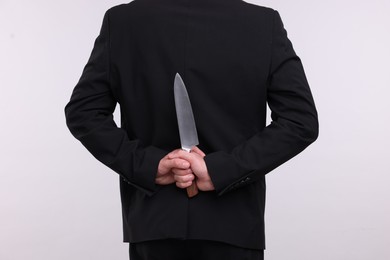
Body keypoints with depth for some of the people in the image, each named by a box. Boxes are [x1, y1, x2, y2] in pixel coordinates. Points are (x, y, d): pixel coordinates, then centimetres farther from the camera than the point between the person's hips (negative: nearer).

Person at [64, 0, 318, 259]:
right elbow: (301, 121, -11)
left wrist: (148, 165, -8)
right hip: (233, 221, -1)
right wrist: (220, 171, -13)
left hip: (153, 218, 1)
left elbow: (82, 112, -4)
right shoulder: (265, 23, -6)